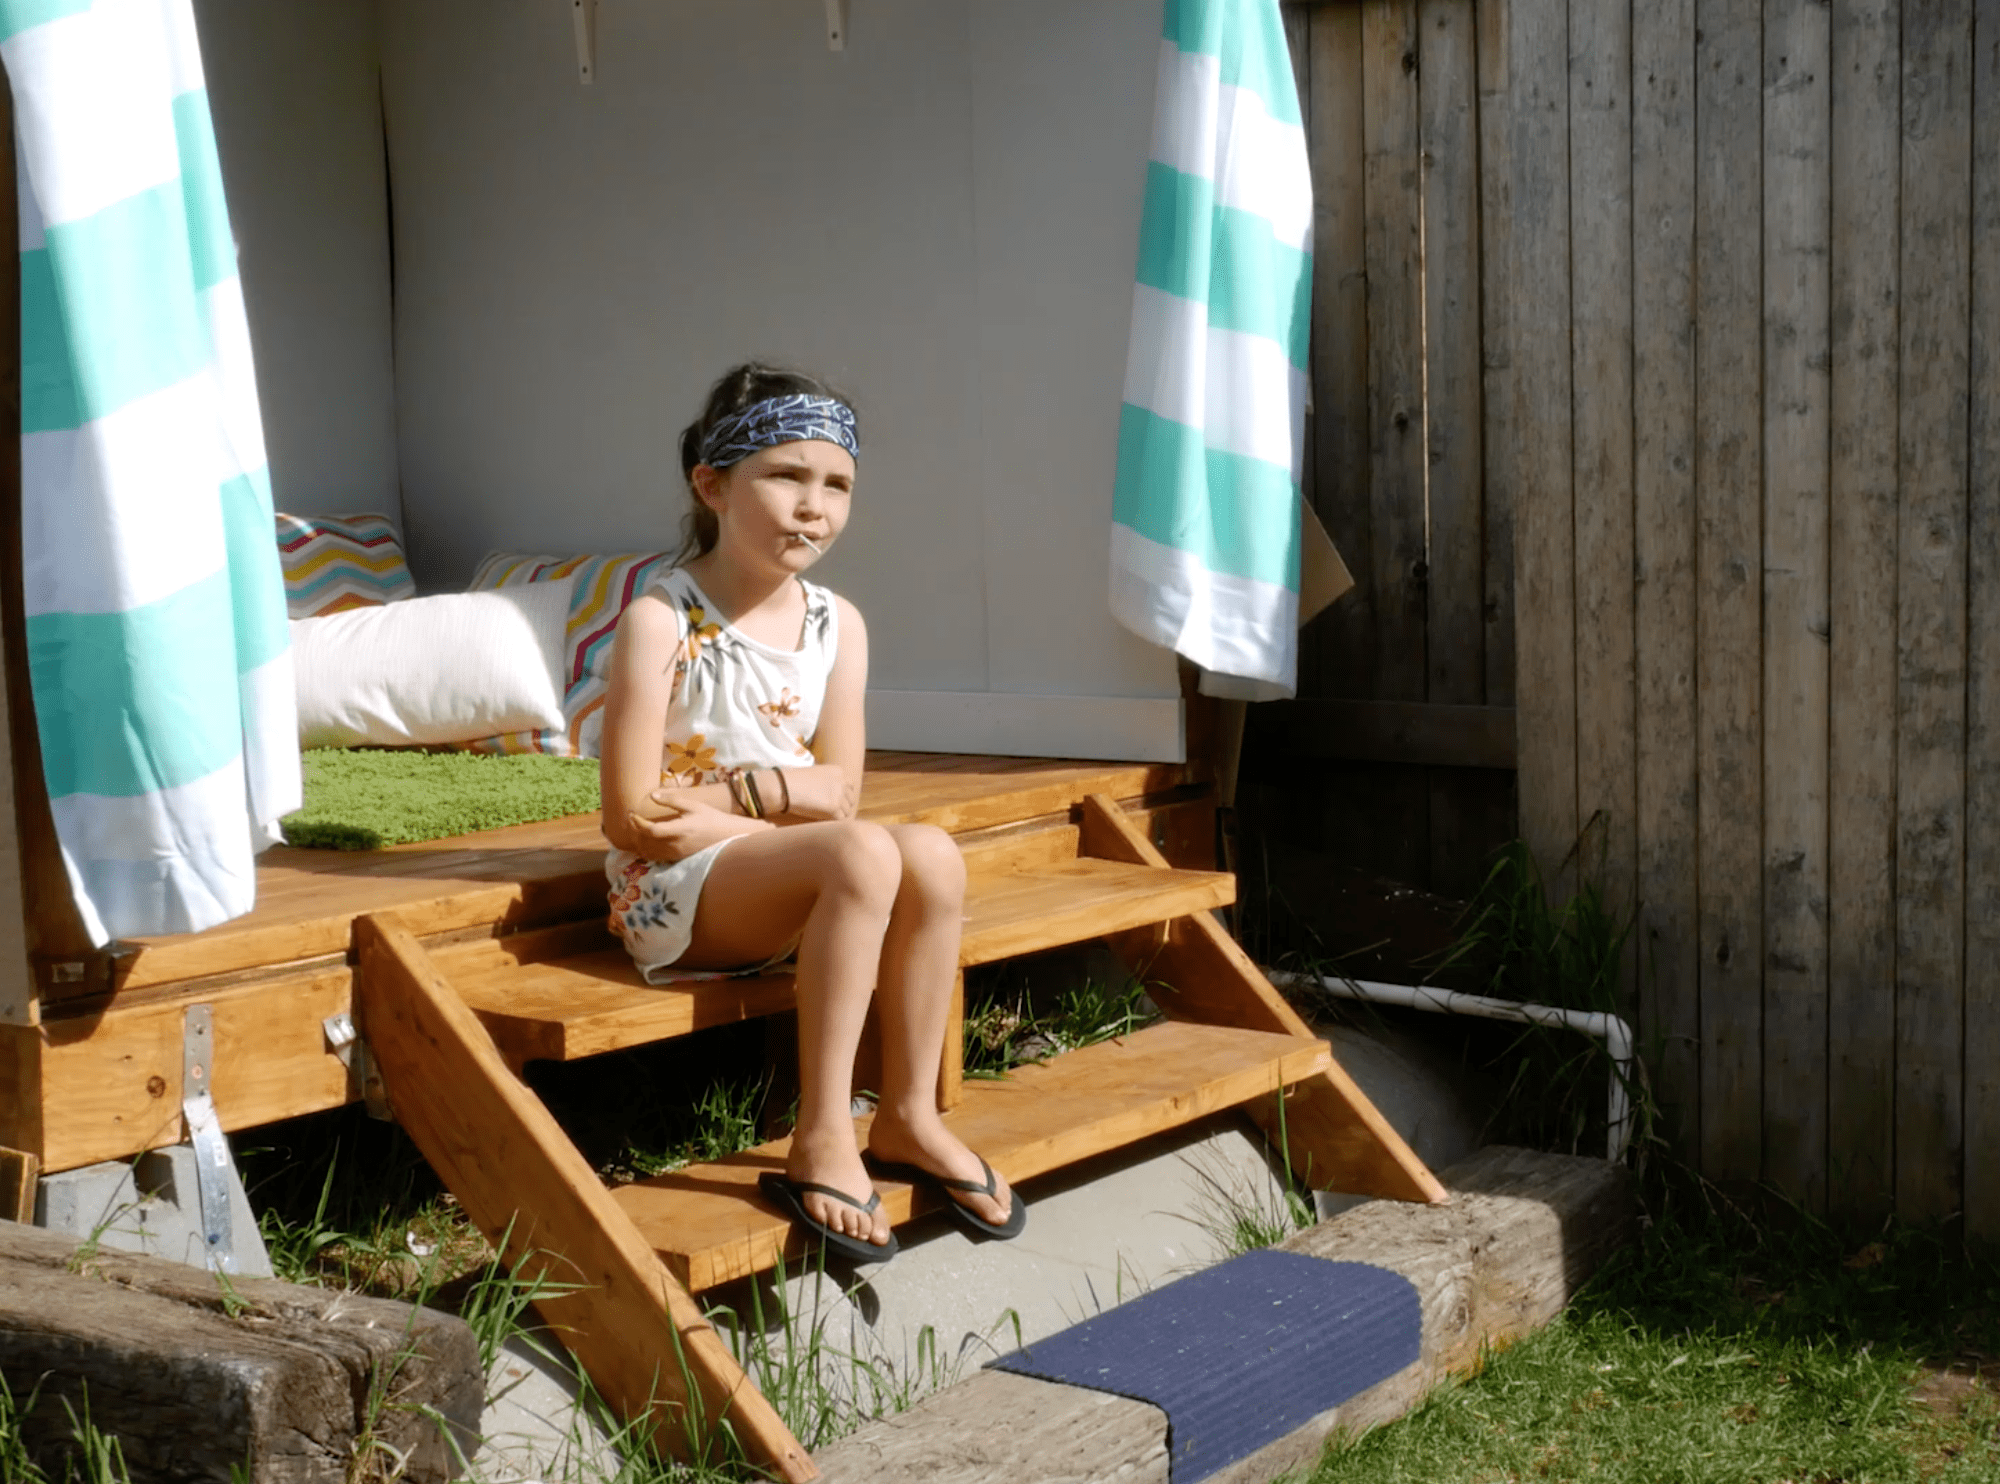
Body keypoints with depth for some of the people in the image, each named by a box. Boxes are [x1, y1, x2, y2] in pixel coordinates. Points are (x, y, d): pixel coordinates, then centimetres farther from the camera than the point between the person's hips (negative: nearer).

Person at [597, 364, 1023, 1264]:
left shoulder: (837, 625, 5)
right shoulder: (661, 623, -13)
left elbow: (837, 788, 0)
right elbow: (633, 818, -15)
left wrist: (725, 792, -17)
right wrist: (785, 815, -12)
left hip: (778, 890, 6)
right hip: (671, 895, -6)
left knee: (933, 855, -23)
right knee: (863, 854, -31)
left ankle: (908, 1118, -11)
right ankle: (822, 1143, -28)